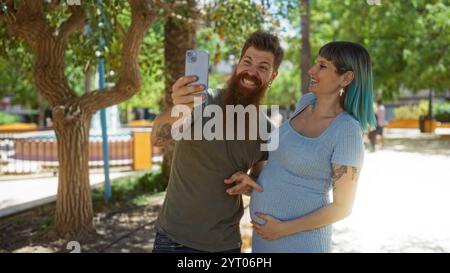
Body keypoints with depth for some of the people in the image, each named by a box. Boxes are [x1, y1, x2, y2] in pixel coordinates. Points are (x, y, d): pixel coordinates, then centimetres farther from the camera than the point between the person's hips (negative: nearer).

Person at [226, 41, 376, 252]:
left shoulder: (348, 132, -21)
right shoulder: (307, 102, 1)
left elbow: (342, 207, -16)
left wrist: (284, 229, -14)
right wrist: (254, 179, 0)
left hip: (300, 239, -7)